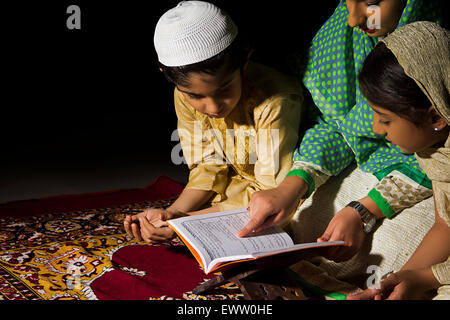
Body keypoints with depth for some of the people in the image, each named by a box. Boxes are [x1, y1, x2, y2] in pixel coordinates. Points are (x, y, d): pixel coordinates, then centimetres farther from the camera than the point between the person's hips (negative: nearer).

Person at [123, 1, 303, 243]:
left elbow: (272, 194, -29)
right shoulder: (186, 96, -12)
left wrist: (189, 221, -35)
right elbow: (209, 166, -5)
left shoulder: (276, 101, -32)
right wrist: (172, 213, -24)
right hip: (237, 186, 5)